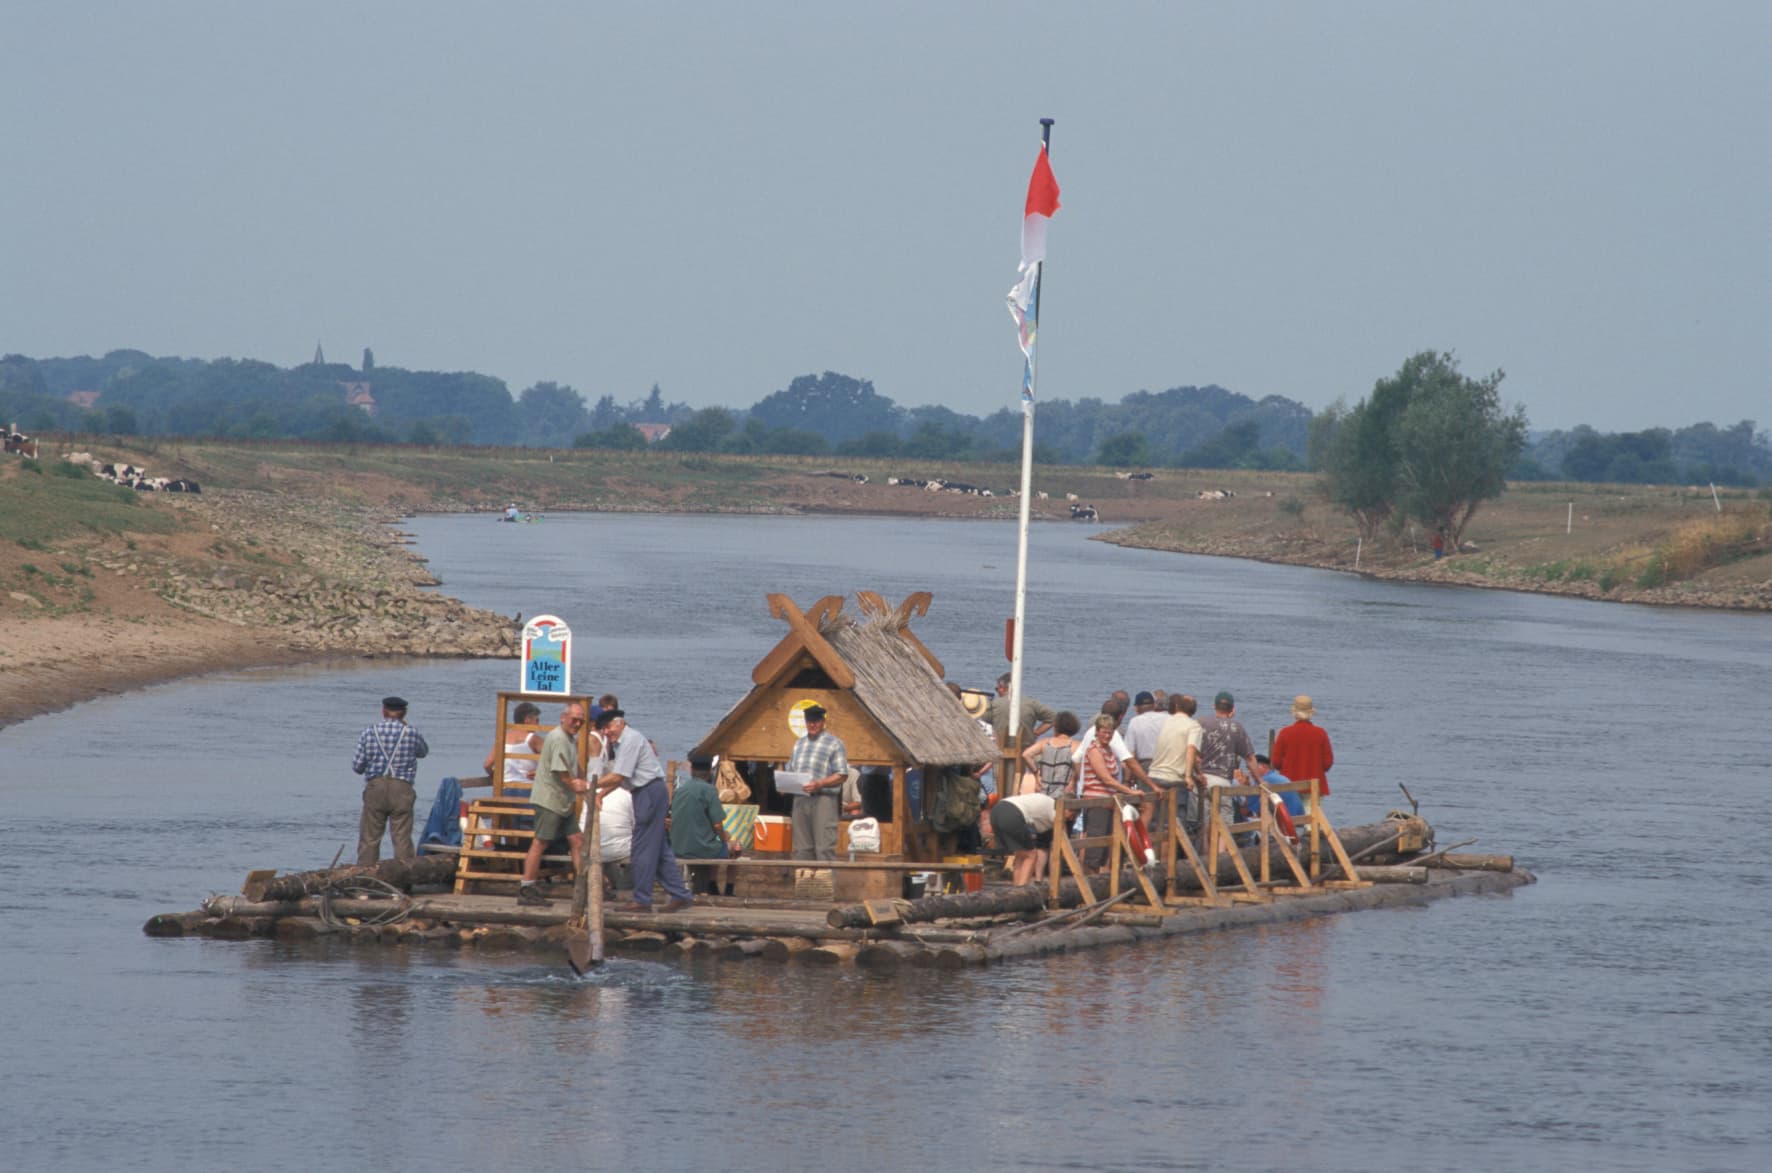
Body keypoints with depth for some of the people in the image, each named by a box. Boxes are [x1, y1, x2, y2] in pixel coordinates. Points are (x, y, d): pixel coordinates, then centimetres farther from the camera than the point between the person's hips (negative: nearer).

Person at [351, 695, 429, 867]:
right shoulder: (411, 733, -2)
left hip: (375, 788, 1)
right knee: (402, 838, 0)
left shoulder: (368, 734, 1)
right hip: (401, 789, -1)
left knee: (369, 838, 7)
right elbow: (423, 751, 20)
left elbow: (357, 767, 2)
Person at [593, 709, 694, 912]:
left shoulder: (631, 740, -15)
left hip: (650, 791, -10)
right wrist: (599, 794, 9)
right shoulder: (618, 742, 16)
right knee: (659, 848, 11)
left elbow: (617, 777, -18)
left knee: (644, 849, -6)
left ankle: (642, 901, -3)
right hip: (643, 794, 10)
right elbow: (619, 778, 19)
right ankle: (680, 895, 13)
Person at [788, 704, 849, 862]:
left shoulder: (833, 743, 1)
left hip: (823, 799, -6)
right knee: (802, 848, 5)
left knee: (824, 848, -11)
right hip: (800, 800, 6)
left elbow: (842, 775, -5)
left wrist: (819, 784, -18)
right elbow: (790, 770, 26)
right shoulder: (799, 744, 21)